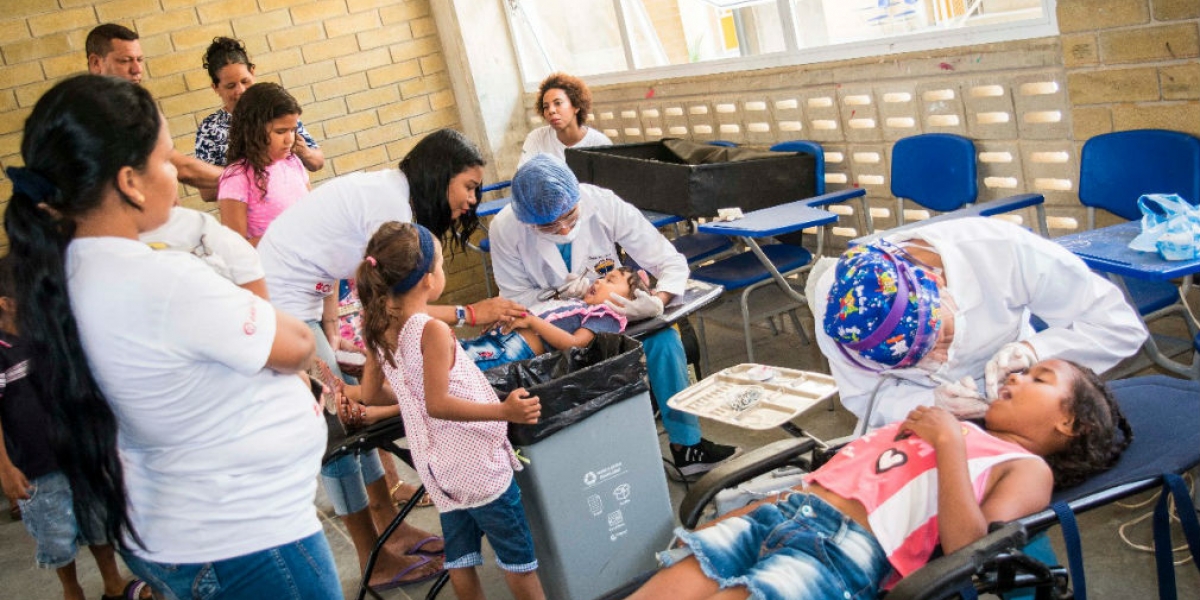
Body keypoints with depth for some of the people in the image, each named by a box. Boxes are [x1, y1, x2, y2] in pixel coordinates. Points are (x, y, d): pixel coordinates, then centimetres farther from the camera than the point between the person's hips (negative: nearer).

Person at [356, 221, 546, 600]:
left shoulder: (379, 331, 2)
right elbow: (438, 404, -25)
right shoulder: (433, 331, -20)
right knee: (517, 554, 6)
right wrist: (504, 412, -31)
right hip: (476, 461, -7)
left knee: (459, 554, 16)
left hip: (439, 465, 7)